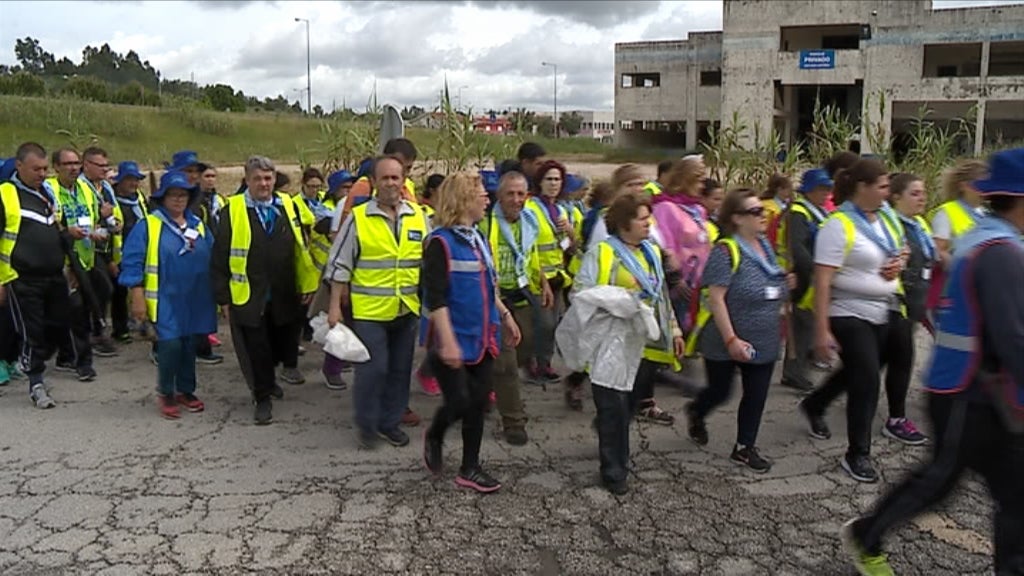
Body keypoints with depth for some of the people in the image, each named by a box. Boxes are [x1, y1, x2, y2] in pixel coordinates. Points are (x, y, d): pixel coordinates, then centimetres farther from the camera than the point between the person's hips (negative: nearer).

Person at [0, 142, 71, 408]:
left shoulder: (48, 192, 12)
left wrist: (66, 264, 21)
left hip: (55, 277, 6)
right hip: (23, 280, -6)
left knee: (60, 327, 10)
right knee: (32, 332, 1)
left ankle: (31, 361, 35)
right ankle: (36, 384, 14)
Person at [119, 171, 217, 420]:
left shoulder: (199, 226, 11)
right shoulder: (147, 226, -4)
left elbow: (213, 261, 16)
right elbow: (132, 263, -7)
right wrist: (138, 298, -12)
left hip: (195, 301, 5)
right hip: (165, 301, -5)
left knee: (189, 346, 12)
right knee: (171, 345, -13)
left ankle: (185, 391, 28)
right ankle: (165, 393, 8)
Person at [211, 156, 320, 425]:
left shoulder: (287, 206, 3)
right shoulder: (233, 210, -5)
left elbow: (301, 248, 7)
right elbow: (220, 257, -4)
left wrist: (307, 285, 3)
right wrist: (224, 296, -6)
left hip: (285, 296, 3)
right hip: (249, 297, -3)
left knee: (283, 342, 17)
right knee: (257, 349, 5)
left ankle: (268, 380, 44)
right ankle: (263, 397, 22)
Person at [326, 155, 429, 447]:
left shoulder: (419, 217, 4)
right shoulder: (358, 218, -5)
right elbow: (340, 265, -3)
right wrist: (335, 306, -5)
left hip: (407, 310, 4)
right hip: (369, 310, -4)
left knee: (400, 368, 12)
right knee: (372, 369, -2)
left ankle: (390, 421, 28)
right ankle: (367, 424, 18)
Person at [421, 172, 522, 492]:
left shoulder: (478, 239, 9)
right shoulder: (441, 242, -15)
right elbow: (435, 298, -20)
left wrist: (505, 316, 17)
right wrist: (447, 341, -24)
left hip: (482, 338, 7)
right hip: (454, 341, -7)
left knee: (478, 403, 10)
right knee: (459, 401, -4)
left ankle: (470, 469, 22)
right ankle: (434, 436, 29)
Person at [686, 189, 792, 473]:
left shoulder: (765, 246, 6)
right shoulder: (726, 251, -18)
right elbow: (715, 297, -22)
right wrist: (731, 339, -23)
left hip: (764, 342, 7)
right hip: (727, 343, -6)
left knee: (756, 395, 9)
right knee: (720, 392, 9)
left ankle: (745, 448, 24)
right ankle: (696, 412, 41)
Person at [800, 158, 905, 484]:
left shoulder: (884, 220, 8)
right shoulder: (839, 225, -17)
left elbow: (898, 254, 25)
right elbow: (822, 281, -21)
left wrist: (898, 264, -1)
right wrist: (821, 331, -24)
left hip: (882, 314, 8)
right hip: (849, 316, -8)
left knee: (857, 374, 20)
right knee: (867, 382, -6)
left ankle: (813, 406, 46)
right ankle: (857, 454, 9)